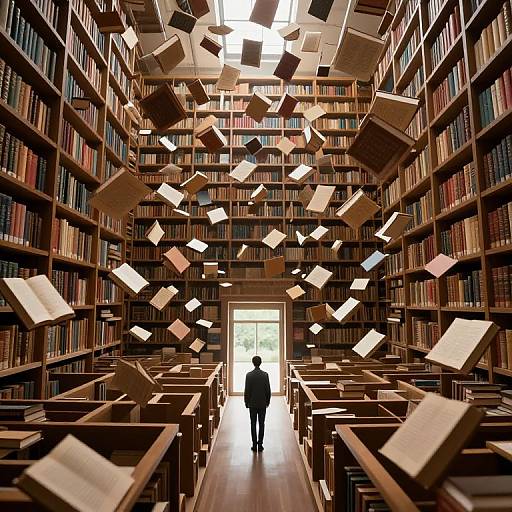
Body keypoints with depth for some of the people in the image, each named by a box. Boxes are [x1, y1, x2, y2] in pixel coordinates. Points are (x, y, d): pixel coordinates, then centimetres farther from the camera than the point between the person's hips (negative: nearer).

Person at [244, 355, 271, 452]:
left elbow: (247, 390, -6)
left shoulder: (249, 375, -9)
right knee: (261, 424, 7)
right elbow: (268, 390, -3)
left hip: (252, 403, 0)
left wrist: (246, 402, 5)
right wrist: (268, 401, 10)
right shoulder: (265, 375, -7)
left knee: (253, 424, 8)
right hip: (262, 403, 1)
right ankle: (260, 445, 10)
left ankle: (254, 445, 10)